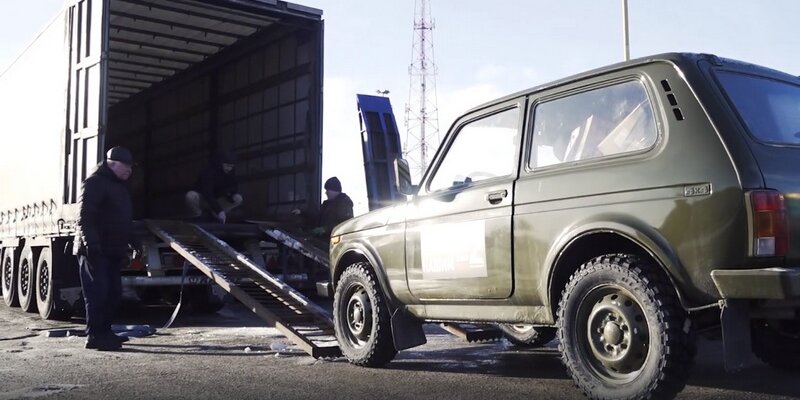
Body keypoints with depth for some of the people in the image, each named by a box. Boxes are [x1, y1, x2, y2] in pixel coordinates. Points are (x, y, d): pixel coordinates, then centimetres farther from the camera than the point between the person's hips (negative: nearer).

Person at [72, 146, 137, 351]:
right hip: (95, 250, -10)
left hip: (112, 250, 10)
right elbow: (85, 217, -19)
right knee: (98, 293, -10)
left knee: (113, 292, 10)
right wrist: (91, 244, -26)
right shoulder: (95, 183, -10)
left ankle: (104, 331, 19)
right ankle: (94, 336, -6)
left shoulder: (119, 186, 21)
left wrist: (132, 242, 24)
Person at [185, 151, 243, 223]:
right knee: (190, 196, -38)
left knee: (239, 199, -17)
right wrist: (219, 210, -45)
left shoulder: (230, 173, -8)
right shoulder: (208, 172, -27)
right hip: (203, 200, -5)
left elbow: (234, 187, 1)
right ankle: (196, 217, -9)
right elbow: (207, 193, -36)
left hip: (217, 200, 5)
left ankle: (215, 214, -3)